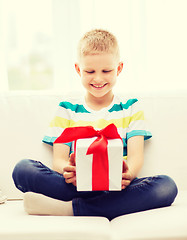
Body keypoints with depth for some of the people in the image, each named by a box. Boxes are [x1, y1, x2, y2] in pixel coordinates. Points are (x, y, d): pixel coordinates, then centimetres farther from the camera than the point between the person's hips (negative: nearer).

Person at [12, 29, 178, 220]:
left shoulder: (130, 108, 15)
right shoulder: (67, 109, 15)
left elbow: (136, 157, 3)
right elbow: (58, 160, 5)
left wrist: (128, 173, -23)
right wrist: (67, 171, -22)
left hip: (118, 188, 1)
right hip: (77, 186, 0)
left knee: (167, 186, -30)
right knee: (23, 169, -24)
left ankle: (68, 208, -28)